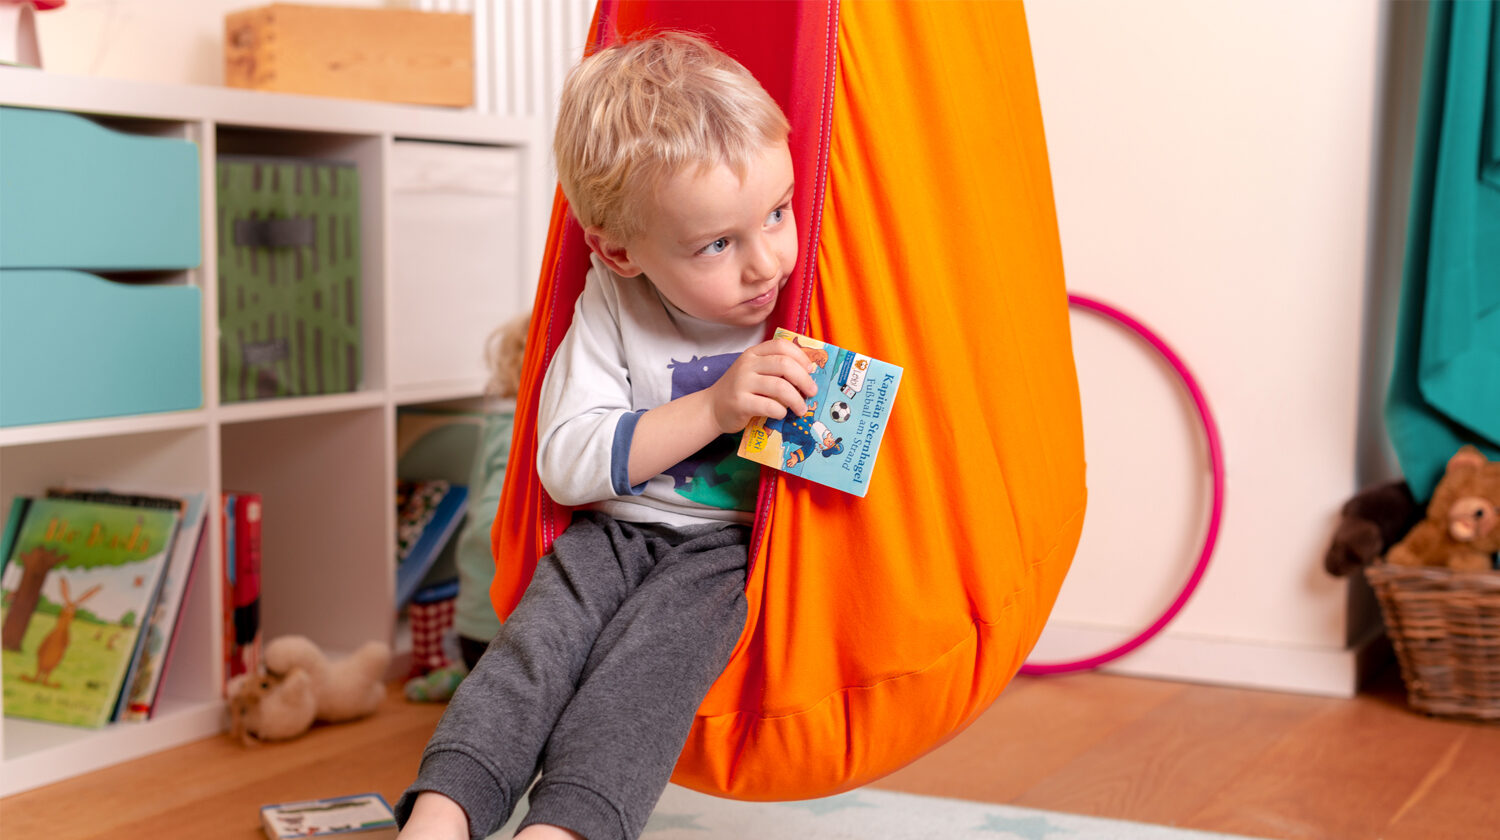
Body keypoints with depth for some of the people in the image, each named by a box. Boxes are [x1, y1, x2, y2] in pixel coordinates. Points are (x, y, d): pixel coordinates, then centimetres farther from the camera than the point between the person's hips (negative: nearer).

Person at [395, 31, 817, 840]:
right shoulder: (610, 309, -6)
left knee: (649, 652, -28)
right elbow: (565, 464, -11)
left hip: (732, 542, -2)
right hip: (617, 530, 2)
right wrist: (712, 408, -22)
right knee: (540, 636, -23)